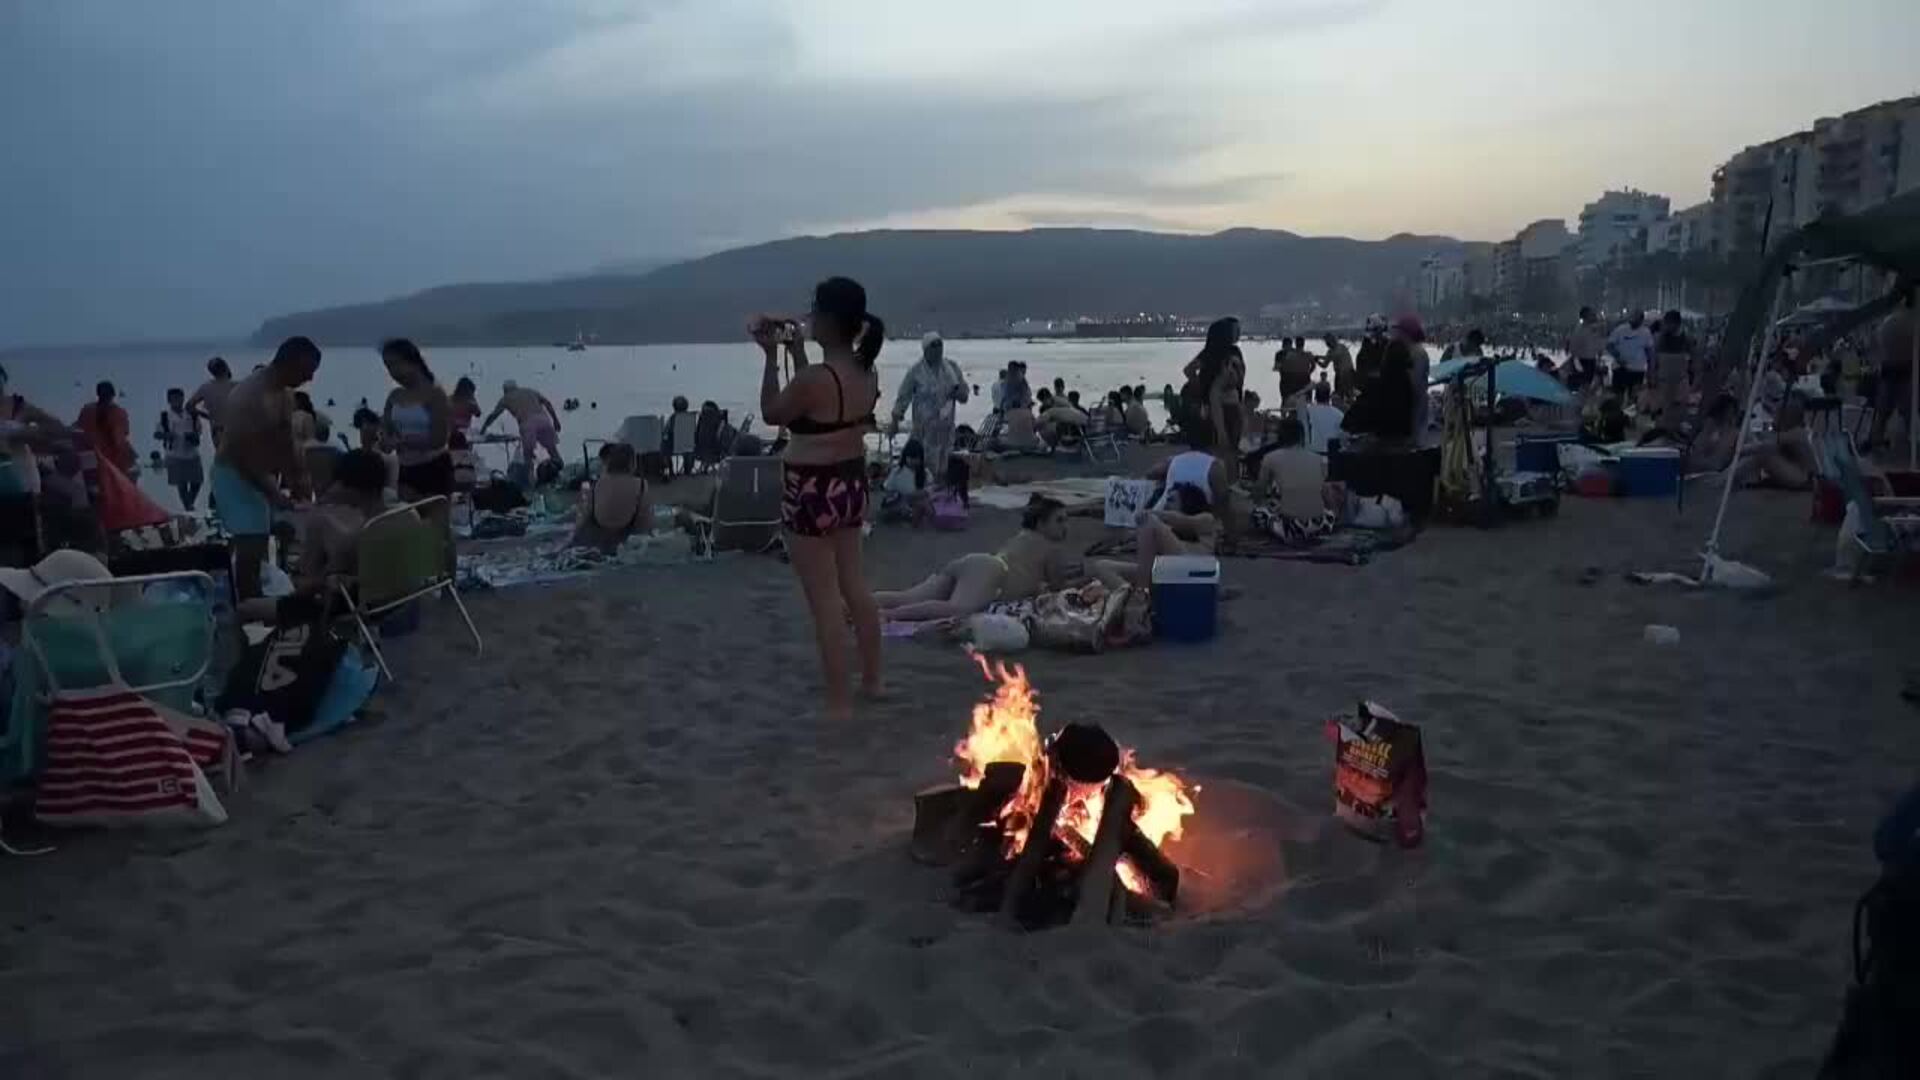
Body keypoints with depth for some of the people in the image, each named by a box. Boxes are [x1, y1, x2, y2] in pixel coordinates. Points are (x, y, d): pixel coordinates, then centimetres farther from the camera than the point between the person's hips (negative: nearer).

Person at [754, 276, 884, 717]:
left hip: (813, 491, -8)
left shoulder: (815, 378, -24)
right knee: (854, 585, 21)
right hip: (851, 484, 8)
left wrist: (771, 356, -3)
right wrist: (797, 353, 15)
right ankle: (872, 679, 33)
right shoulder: (865, 372, 0)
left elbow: (772, 413, -7)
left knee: (824, 600, 1)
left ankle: (837, 702, 9)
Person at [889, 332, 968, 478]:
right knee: (928, 467, -6)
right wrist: (895, 421, -7)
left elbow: (964, 394, 15)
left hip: (946, 426, 4)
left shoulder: (952, 368, 7)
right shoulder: (916, 372, -5)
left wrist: (959, 393, -9)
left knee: (944, 468, 10)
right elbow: (903, 398, -3)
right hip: (925, 426, -4)